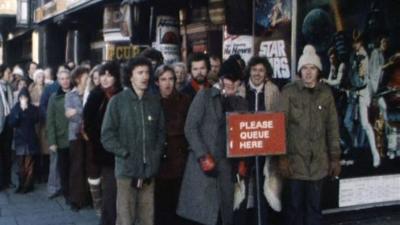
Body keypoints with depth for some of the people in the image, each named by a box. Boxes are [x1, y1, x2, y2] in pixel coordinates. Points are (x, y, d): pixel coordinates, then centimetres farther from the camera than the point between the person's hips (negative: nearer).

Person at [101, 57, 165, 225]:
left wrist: (156, 154, 3)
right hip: (127, 168, -3)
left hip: (149, 168, 3)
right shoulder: (118, 101, -2)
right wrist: (125, 154, -10)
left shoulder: (155, 101, 8)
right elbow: (107, 135, -3)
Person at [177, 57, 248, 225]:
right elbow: (190, 128, -4)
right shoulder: (204, 96, 2)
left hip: (228, 166, 4)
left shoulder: (241, 103, 14)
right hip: (204, 164, -4)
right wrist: (204, 156, -11)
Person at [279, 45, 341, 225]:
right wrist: (282, 157, -11)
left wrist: (335, 157, 7)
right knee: (293, 206, 4)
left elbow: (333, 127, 8)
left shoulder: (326, 93, 5)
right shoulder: (289, 92, -4)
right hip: (295, 160, -3)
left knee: (314, 206, 12)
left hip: (318, 161, 3)